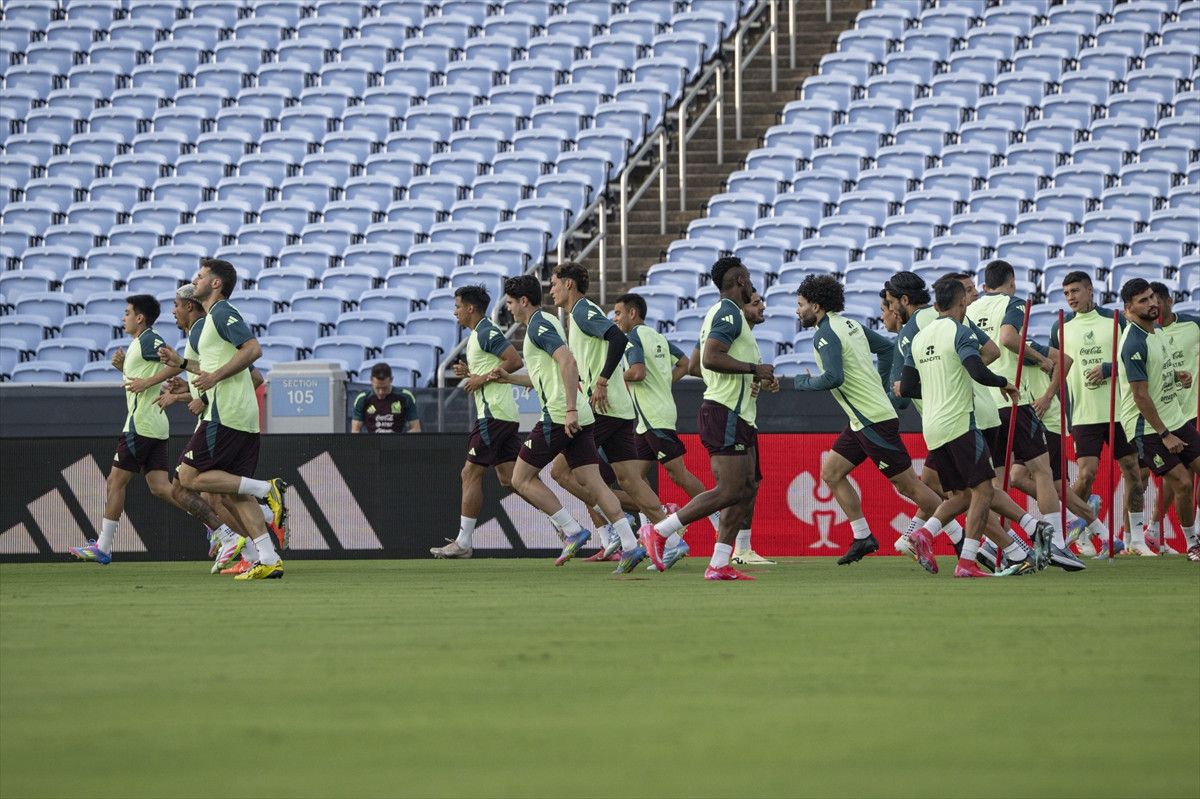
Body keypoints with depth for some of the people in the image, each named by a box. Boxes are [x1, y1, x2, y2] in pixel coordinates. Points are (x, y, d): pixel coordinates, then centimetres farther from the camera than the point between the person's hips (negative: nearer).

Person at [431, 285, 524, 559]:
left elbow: (515, 361, -20)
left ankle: (463, 542, -3)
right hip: (505, 414, 10)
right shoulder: (478, 334, 21)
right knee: (509, 477, 6)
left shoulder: (486, 333, -11)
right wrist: (469, 372, 11)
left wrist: (482, 378, -16)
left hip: (493, 413, -10)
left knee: (471, 473, -5)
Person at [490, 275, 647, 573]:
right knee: (591, 483, 2)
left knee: (522, 479, 1)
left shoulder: (538, 325, -8)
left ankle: (572, 531, -5)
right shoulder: (546, 322, 22)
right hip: (578, 418, 9)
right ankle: (629, 545, -10)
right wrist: (510, 378, 32)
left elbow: (567, 361, -23)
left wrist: (570, 409, -28)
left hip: (558, 416, -9)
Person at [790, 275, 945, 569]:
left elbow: (834, 378, -27)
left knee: (908, 484, -4)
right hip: (862, 421, 10)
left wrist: (804, 382, -9)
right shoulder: (849, 325, 13)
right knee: (831, 472, 10)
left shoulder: (826, 334, -15)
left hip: (874, 421, -10)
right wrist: (879, 382, 24)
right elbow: (887, 346, 22)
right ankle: (862, 538, 10)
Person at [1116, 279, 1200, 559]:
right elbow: (1141, 396, -21)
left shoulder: (1157, 330, 8)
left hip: (1175, 419, 9)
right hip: (1147, 428, -9)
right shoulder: (1134, 343, -20)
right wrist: (1164, 435, -20)